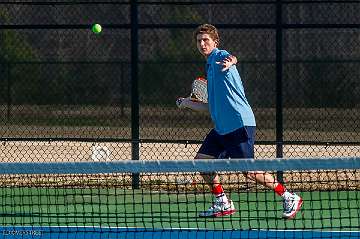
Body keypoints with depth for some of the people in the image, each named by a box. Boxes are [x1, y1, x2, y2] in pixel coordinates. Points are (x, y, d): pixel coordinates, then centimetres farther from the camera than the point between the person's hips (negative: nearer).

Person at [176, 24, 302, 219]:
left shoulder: (220, 56, -5)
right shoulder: (210, 66, 22)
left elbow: (230, 59, -34)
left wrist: (230, 62, -58)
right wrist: (189, 104, 32)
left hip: (239, 124, -9)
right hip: (221, 128, 9)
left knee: (248, 171, -11)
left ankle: (289, 198, -1)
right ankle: (223, 204, 16)